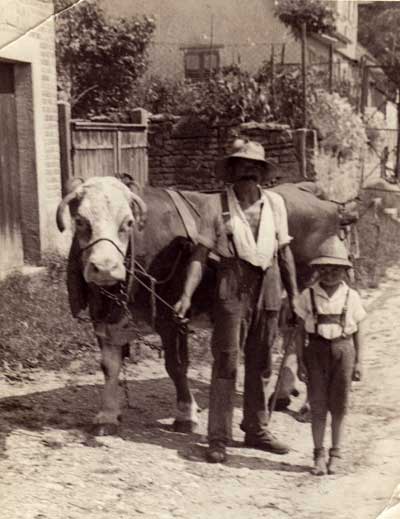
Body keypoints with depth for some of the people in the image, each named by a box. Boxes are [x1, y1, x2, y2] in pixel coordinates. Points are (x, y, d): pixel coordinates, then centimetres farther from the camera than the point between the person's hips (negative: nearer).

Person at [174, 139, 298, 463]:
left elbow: (284, 252, 11)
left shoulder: (275, 203, 4)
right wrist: (187, 295, -14)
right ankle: (219, 439, 6)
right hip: (232, 288, -3)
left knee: (261, 364, 13)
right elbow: (201, 254, -5)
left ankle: (256, 430, 27)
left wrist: (295, 295, 11)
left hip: (268, 289, 4)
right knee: (225, 363, -2)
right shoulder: (217, 204, -5)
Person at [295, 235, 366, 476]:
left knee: (339, 406, 6)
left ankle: (335, 454, 21)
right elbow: (302, 332, 2)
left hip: (343, 350, 0)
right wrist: (300, 361, 0)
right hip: (316, 350, 0)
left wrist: (359, 361, 1)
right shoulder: (308, 296, -1)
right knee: (318, 405, 4)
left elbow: (358, 332, 4)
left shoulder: (352, 297, 0)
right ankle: (319, 454, 15)